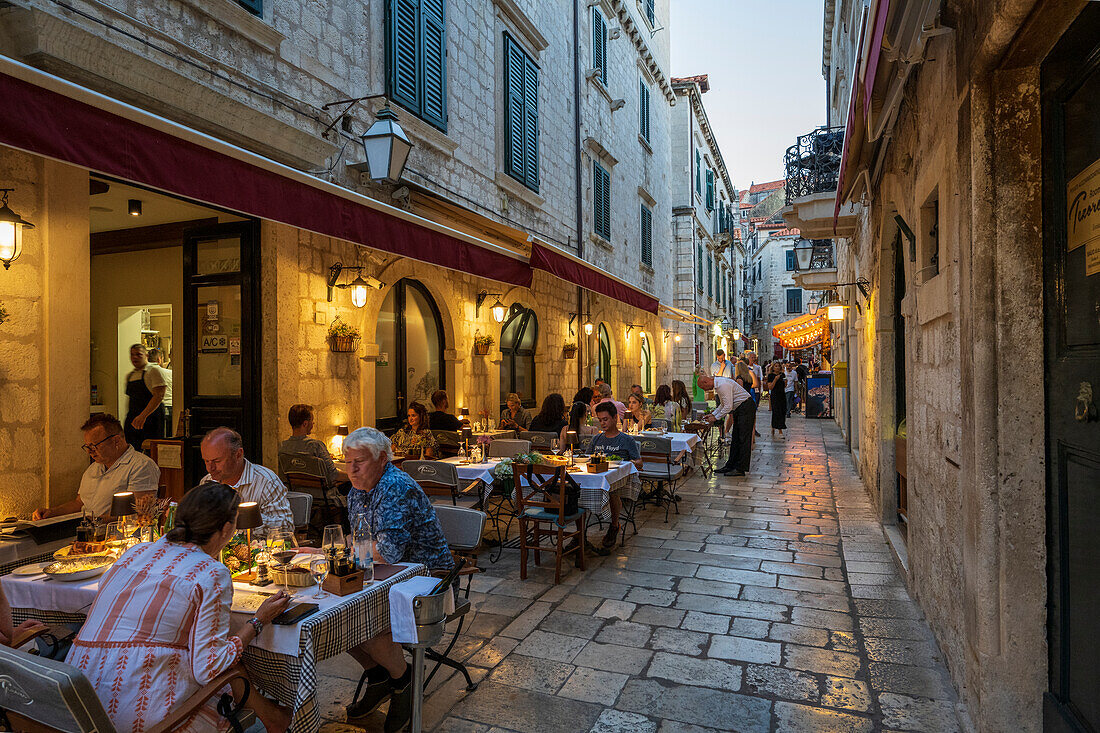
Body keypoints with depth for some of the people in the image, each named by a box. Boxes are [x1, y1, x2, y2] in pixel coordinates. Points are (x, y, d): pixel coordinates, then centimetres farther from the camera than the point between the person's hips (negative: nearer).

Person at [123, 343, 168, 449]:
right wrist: (128, 418, 19)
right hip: (132, 419, 7)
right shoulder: (129, 376, 17)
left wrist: (143, 415, -24)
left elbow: (159, 396, -16)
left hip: (151, 417, -7)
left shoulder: (154, 371, -5)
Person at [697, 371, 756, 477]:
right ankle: (731, 466, 17)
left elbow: (728, 406, -23)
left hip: (746, 407, -10)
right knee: (735, 439, 12)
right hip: (739, 409, 10)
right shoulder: (717, 384, 9)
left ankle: (741, 469, -6)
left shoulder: (723, 385, -23)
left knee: (743, 439, -8)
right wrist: (713, 414, 12)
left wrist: (716, 418, -14)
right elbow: (723, 404, 20)